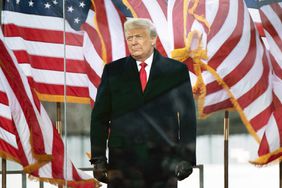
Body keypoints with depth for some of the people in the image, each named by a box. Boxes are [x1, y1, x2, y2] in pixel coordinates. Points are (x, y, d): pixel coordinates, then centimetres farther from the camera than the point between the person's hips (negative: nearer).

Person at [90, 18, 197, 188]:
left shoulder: (176, 71, 5)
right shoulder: (113, 71, 8)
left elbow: (187, 117, 5)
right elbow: (100, 118, 7)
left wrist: (187, 158, -3)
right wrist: (98, 158, 0)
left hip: (164, 161, 0)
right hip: (122, 160, 1)